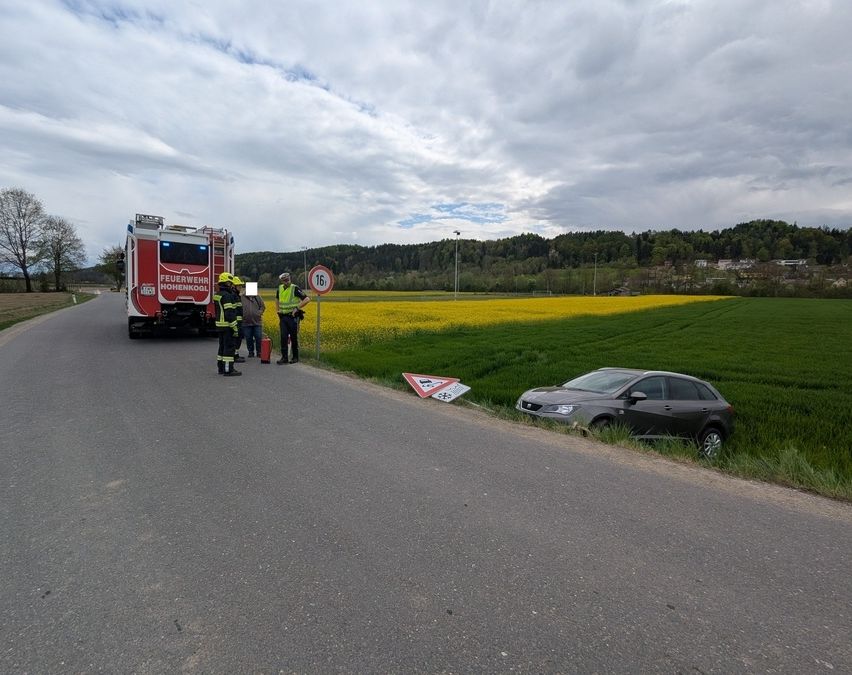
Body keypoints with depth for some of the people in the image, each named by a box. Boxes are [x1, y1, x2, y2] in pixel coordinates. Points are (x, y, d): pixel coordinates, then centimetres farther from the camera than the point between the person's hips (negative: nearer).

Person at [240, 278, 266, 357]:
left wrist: (259, 313, -4)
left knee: (259, 338, 0)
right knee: (248, 339, 6)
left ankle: (259, 352, 12)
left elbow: (263, 306, 10)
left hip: (257, 322, 1)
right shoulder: (242, 298, 2)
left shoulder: (257, 297, 7)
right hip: (246, 322, 0)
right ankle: (251, 352, 18)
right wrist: (242, 315, -7)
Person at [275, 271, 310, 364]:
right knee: (283, 337, -1)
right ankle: (284, 357, 4)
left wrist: (297, 308, -16)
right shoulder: (280, 288, 8)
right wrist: (278, 311, 17)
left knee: (293, 338, 2)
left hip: (293, 317, -5)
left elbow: (307, 299, -16)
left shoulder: (295, 288, -10)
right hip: (283, 317, 5)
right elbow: (277, 300, 28)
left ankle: (295, 357, 13)